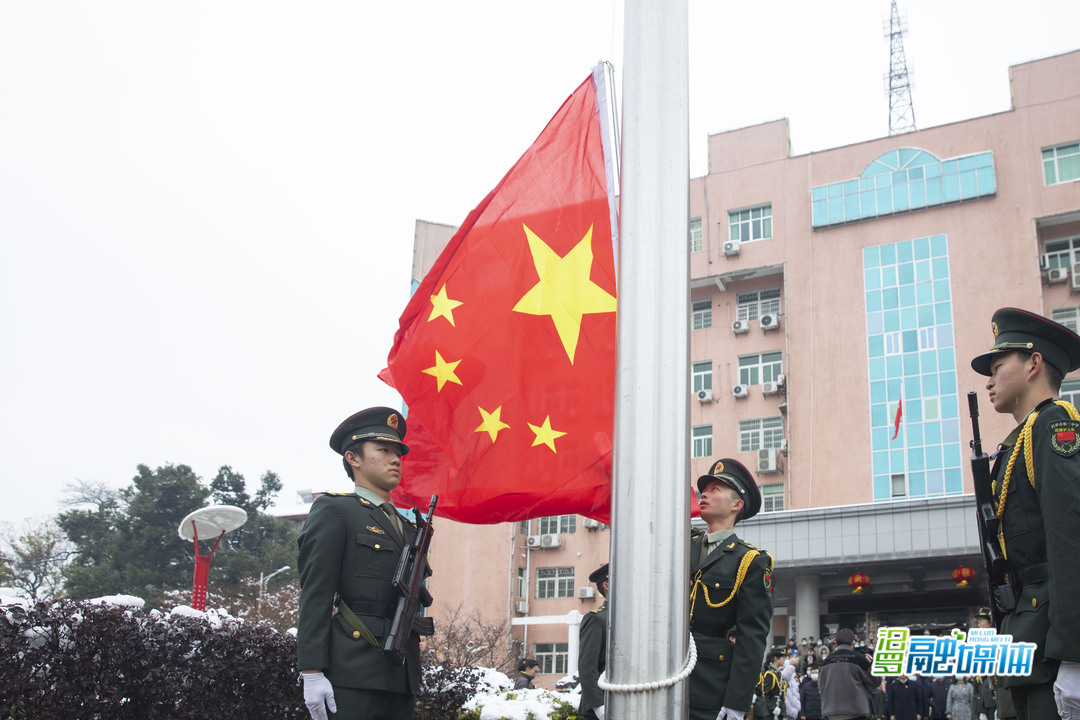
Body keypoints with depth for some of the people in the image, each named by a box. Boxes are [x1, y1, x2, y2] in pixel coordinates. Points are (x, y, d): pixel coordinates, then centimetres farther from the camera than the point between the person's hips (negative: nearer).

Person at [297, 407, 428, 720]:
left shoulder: (408, 528, 23)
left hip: (402, 677, 7)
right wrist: (312, 672, -14)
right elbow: (315, 594, -6)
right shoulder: (333, 511, 2)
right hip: (356, 672, -7)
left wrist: (413, 681, 19)